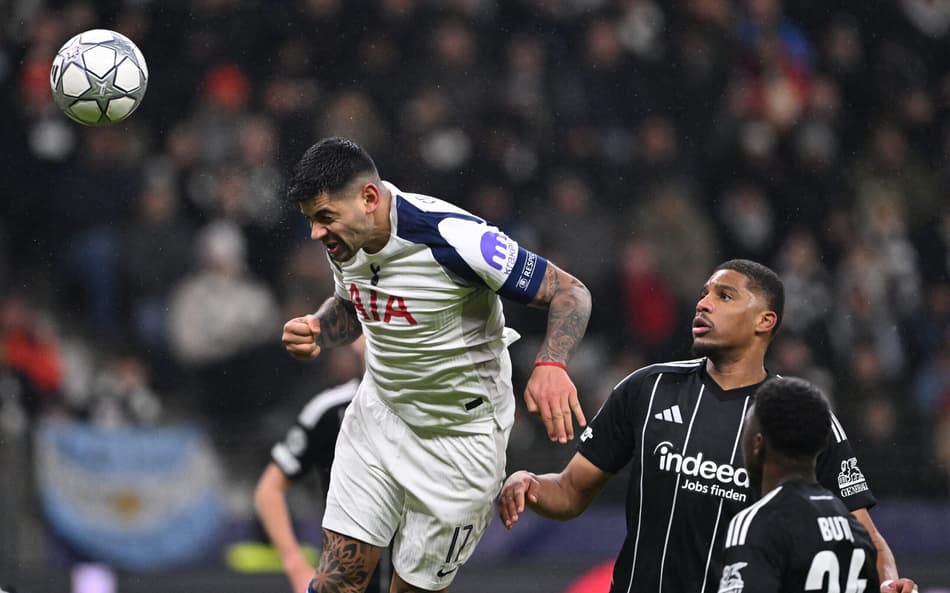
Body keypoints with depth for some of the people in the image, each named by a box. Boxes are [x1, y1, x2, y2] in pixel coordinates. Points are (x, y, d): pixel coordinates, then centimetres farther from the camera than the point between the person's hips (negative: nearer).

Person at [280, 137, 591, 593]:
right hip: (378, 414, 6)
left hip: (459, 434, -6)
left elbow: (569, 293, -22)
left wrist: (550, 365, -42)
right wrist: (315, 332, -7)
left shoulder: (451, 237, -28)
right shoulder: (345, 241, -6)